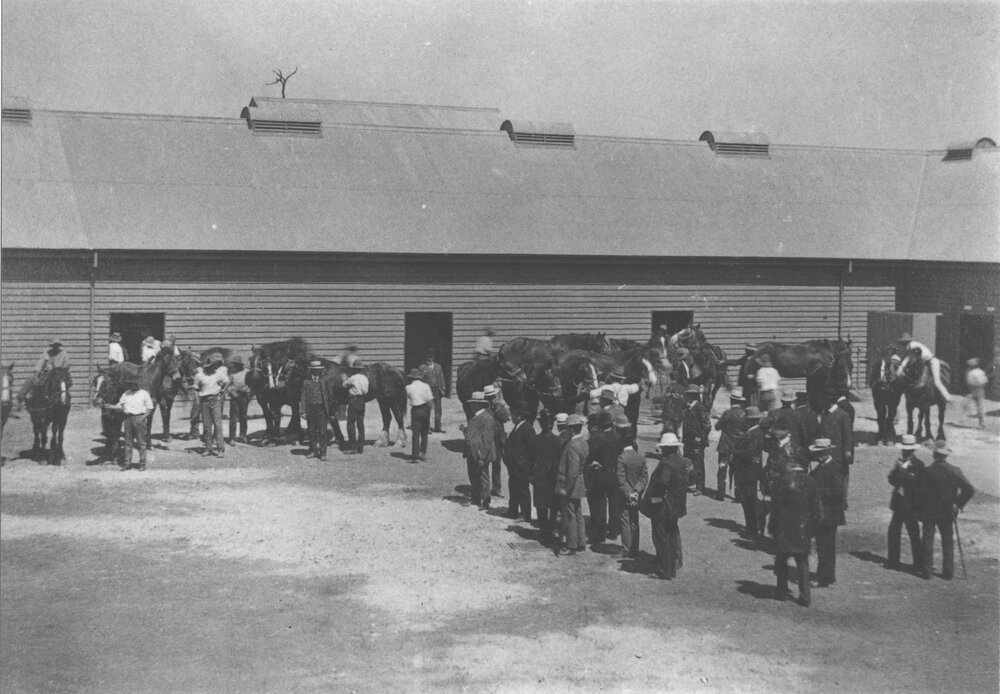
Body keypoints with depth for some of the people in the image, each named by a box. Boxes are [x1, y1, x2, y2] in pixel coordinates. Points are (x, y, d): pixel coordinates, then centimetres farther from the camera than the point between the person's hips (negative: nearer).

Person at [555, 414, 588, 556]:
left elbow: (573, 471, -25)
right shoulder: (584, 444, 5)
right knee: (578, 515, 17)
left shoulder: (572, 447, -23)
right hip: (579, 486, 9)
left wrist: (566, 488, -18)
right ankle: (580, 543, 26)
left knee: (569, 516, 1)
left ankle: (571, 547, 9)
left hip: (570, 487, -9)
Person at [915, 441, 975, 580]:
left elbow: (921, 492, -12)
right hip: (947, 512, 2)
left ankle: (926, 570, 8)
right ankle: (948, 572, 12)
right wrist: (959, 505, -3)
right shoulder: (954, 471, -8)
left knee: (927, 540, 7)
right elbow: (969, 489, -13)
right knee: (948, 540, 12)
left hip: (929, 511, -2)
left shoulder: (927, 471, -13)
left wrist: (919, 510, 1)